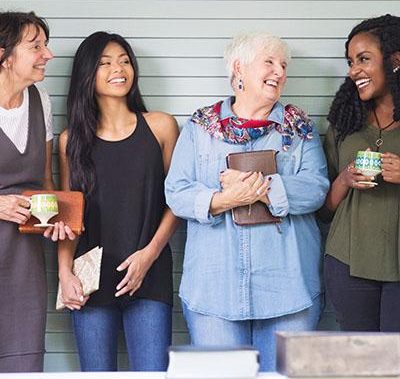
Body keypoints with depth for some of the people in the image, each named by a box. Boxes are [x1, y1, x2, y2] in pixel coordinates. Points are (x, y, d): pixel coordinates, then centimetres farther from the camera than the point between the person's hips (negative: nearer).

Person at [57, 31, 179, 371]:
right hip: (92, 278, 1)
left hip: (149, 276, -1)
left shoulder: (161, 126, 5)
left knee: (153, 371, -7)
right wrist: (65, 273, -4)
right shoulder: (72, 139, 8)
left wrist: (150, 253, -7)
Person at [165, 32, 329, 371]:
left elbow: (316, 188, -3)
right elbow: (177, 193, 0)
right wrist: (224, 200, -17)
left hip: (287, 283, 1)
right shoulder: (200, 126, 9)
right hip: (214, 287, -1)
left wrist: (261, 189, -15)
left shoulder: (300, 127, 11)